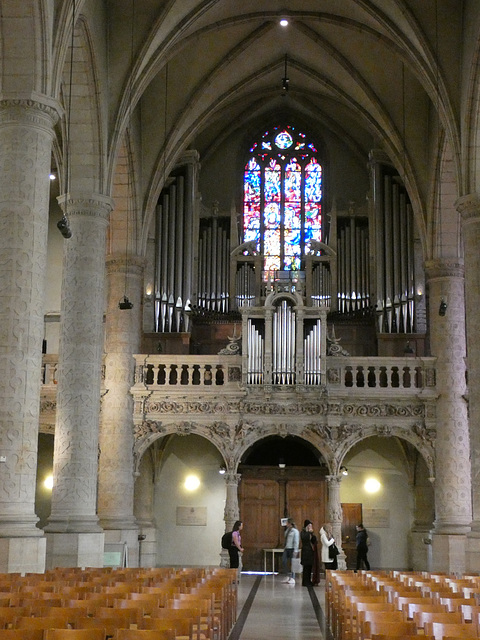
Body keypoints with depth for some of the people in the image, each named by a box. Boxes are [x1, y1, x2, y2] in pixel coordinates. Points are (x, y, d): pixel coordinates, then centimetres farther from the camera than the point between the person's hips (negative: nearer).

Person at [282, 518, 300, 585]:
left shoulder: (295, 531, -9)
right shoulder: (287, 530, 14)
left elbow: (296, 541, -13)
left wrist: (295, 551, -17)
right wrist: (284, 548, 15)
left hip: (292, 549, -8)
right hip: (286, 549, 8)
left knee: (292, 563, -3)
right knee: (283, 561, 1)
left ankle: (292, 579, 4)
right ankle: (288, 576, 13)